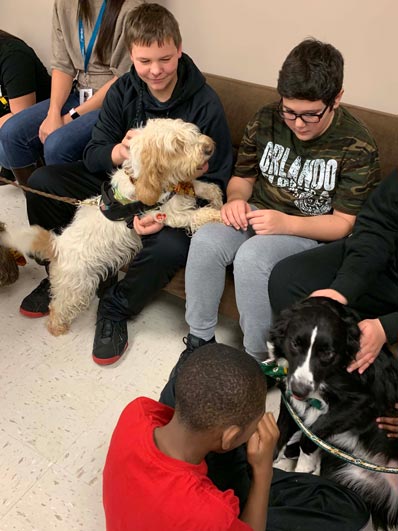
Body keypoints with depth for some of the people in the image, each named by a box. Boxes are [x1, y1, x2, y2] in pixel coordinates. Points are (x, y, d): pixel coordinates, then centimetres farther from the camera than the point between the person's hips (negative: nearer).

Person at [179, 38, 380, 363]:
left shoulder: (357, 147, -13)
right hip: (258, 214, 4)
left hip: (311, 232, -4)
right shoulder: (267, 121, -1)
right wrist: (236, 199, -14)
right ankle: (200, 339, -9)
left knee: (251, 257, -34)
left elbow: (345, 223, -13)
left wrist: (286, 223, -28)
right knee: (205, 241, -26)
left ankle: (257, 360, -14)